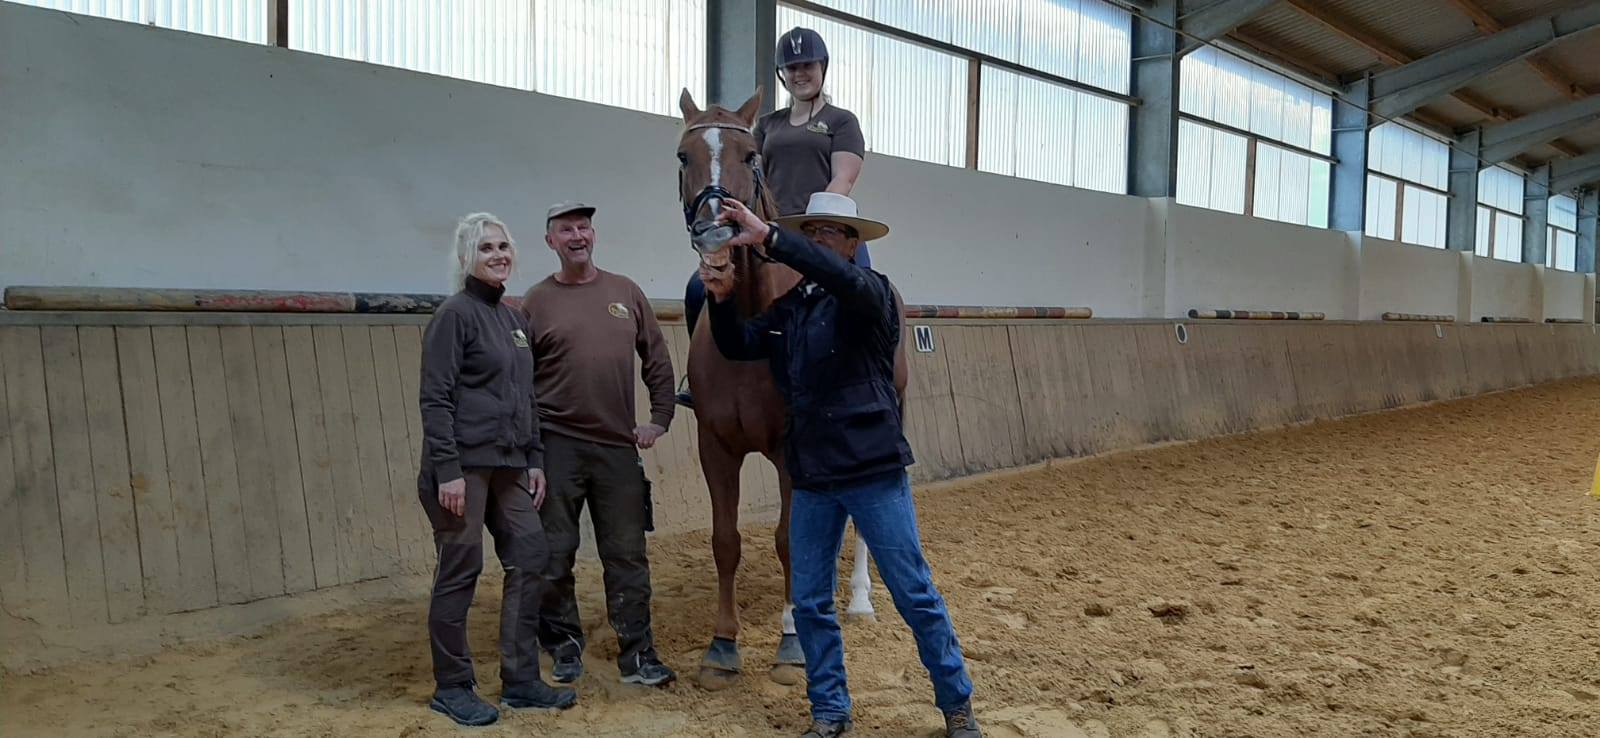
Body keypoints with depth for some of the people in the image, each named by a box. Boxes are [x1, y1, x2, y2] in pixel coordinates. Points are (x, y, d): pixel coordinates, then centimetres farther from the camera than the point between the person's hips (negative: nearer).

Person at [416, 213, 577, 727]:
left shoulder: (514, 319, 15)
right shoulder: (455, 314, -8)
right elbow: (434, 399, -14)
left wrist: (535, 459, 14)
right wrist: (447, 471, -20)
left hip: (508, 466, 8)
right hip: (464, 466, -8)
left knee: (530, 561, 8)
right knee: (460, 572, 0)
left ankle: (520, 680, 19)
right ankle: (451, 688, 14)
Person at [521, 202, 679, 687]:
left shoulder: (626, 292, 8)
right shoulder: (536, 302, 0)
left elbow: (657, 360, 11)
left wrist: (660, 419, 4)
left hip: (618, 447, 2)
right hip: (557, 447, -2)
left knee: (627, 556, 7)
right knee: (555, 555, 6)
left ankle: (637, 655, 15)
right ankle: (564, 646, 25)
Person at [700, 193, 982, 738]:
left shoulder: (872, 294, -8)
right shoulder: (790, 308, 10)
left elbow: (842, 277, -31)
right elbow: (737, 346, 14)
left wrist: (767, 237, -35)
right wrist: (721, 299, -4)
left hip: (875, 472, -5)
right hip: (811, 478, 6)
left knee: (915, 596, 4)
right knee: (810, 603, 10)